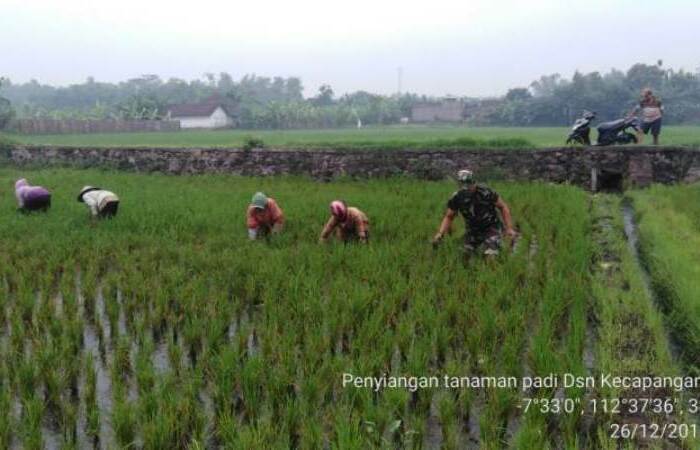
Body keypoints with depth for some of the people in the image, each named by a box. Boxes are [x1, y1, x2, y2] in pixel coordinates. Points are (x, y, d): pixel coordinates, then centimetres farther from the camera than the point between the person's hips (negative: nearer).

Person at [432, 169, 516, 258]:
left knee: (490, 258, -19)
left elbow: (503, 207, -13)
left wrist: (509, 228, -18)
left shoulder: (486, 192, -26)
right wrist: (440, 233, -19)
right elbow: (448, 217, -3)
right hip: (473, 231, 4)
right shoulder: (456, 198, -15)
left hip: (491, 228, -4)